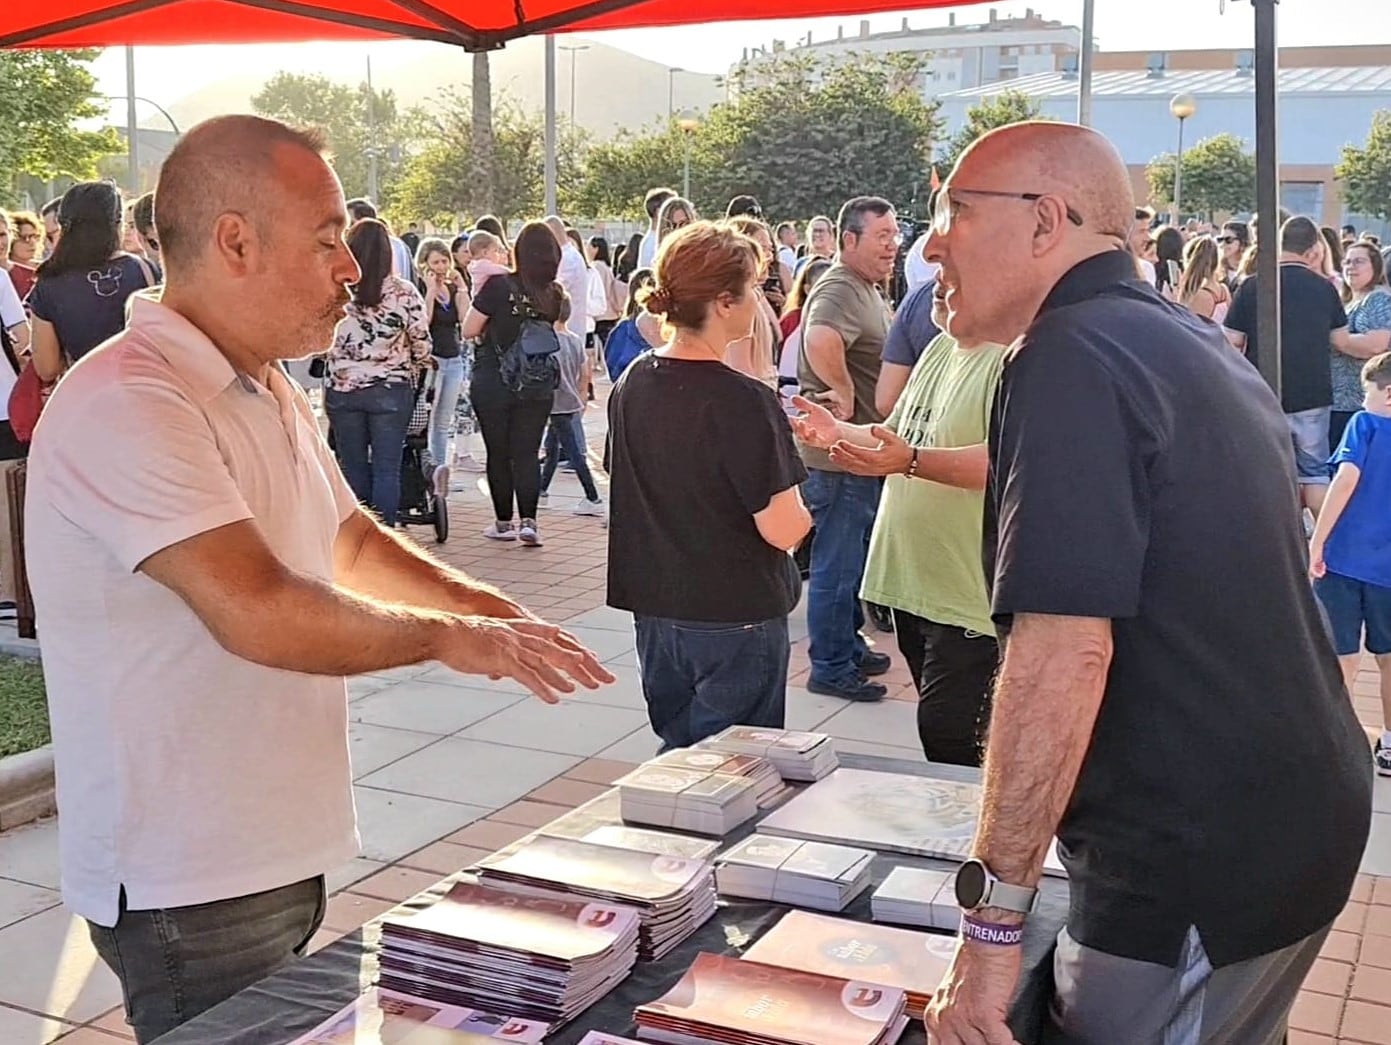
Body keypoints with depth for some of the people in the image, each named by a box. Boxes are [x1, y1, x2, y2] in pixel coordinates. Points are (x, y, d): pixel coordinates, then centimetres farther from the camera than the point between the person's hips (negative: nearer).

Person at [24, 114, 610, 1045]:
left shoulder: (271, 396, 11)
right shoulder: (124, 406, -22)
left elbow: (353, 543, 19)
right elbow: (259, 612, -31)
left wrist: (493, 611, 3)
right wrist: (445, 636, -17)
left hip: (282, 852, 9)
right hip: (188, 886, -9)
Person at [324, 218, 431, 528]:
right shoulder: (403, 292, -8)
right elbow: (422, 345, -4)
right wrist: (413, 371, 15)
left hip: (342, 389, 1)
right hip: (391, 390, -1)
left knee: (353, 467, 11)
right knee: (387, 469, 3)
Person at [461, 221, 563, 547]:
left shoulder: (498, 285, -14)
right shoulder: (555, 294, -3)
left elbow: (469, 330, -8)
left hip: (493, 382, -3)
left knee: (498, 453, 9)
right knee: (527, 453, 7)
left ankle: (504, 522, 16)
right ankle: (528, 522, -3)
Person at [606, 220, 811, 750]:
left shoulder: (632, 384, 1)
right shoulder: (743, 402, -21)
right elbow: (782, 528, -21)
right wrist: (809, 504, 0)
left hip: (653, 610, 7)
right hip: (735, 620, -7)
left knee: (677, 750, 21)